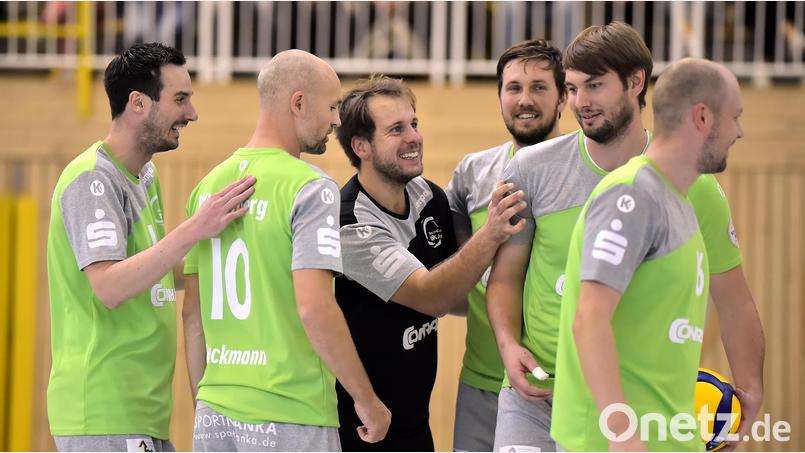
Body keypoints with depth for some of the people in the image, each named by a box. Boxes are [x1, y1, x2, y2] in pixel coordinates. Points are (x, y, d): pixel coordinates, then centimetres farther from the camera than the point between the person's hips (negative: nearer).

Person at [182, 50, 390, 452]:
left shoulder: (209, 185, 10)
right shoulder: (310, 188, -10)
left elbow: (192, 312, 14)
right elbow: (314, 308, -19)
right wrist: (366, 400, -11)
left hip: (215, 415, 7)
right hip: (290, 418, -7)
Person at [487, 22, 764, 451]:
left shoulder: (692, 186, -4)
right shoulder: (532, 169, -2)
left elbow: (732, 302, 1)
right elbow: (506, 277, 7)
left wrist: (749, 393, -6)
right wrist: (508, 343, -11)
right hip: (534, 402, 0)